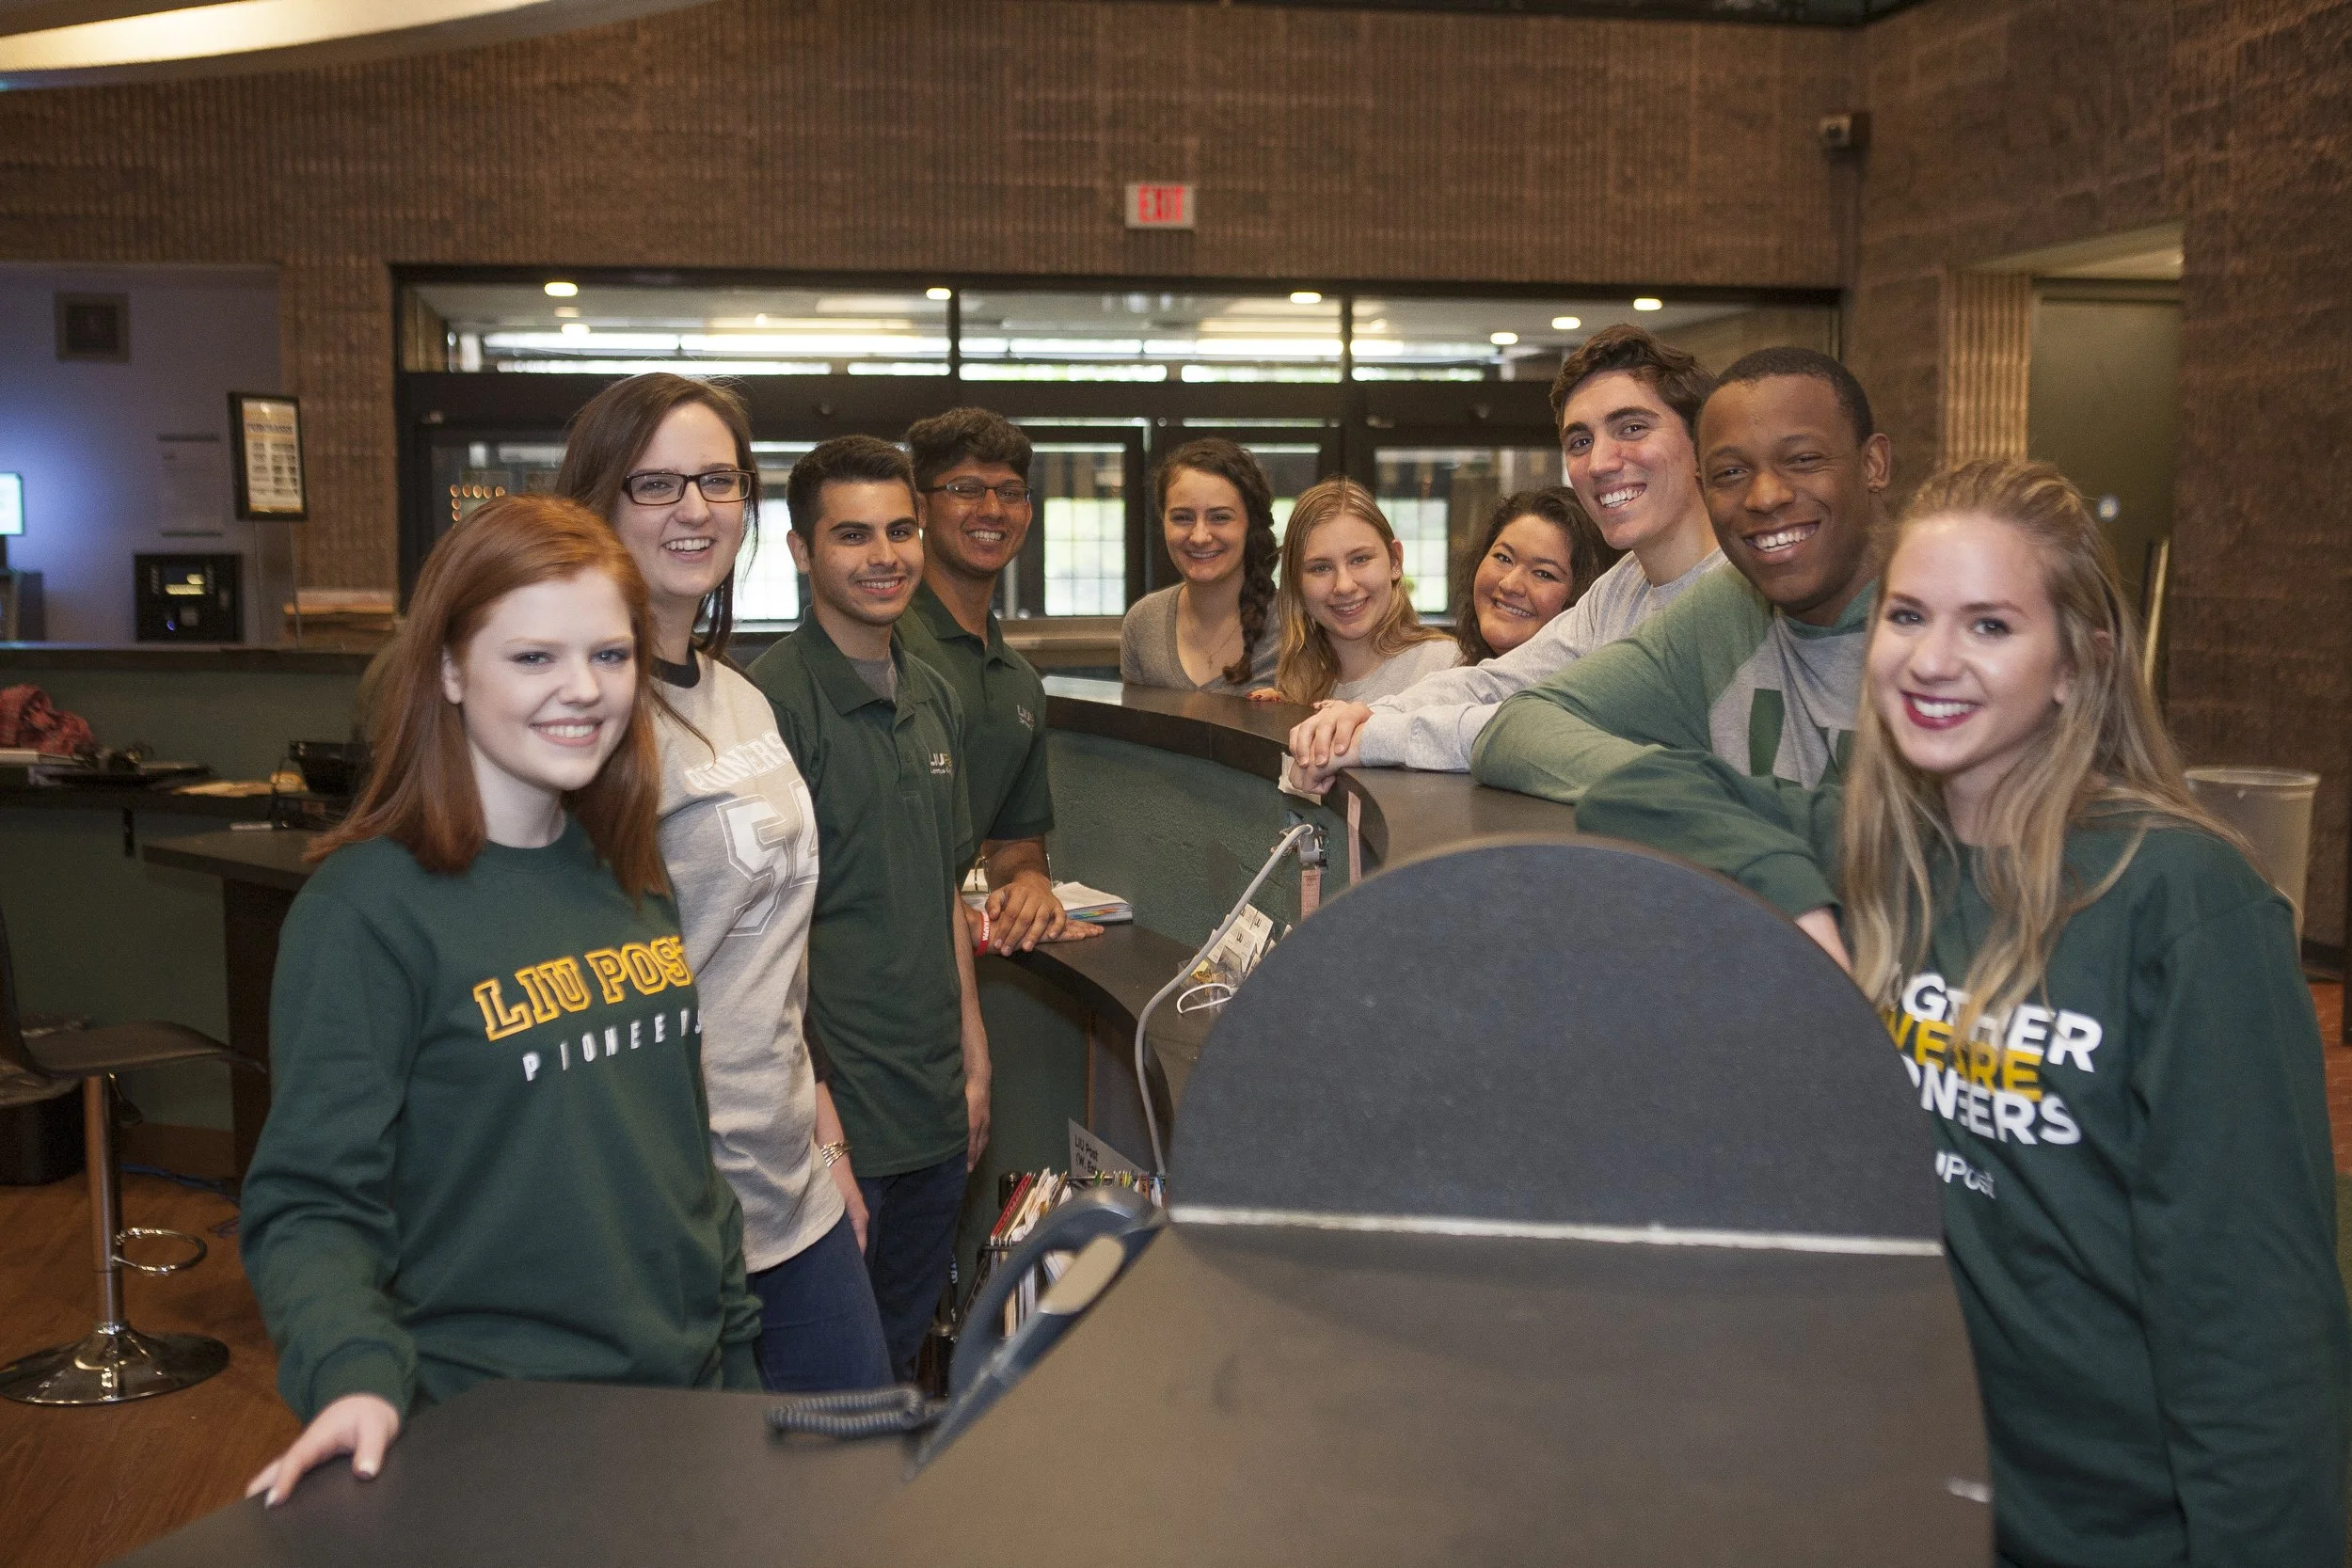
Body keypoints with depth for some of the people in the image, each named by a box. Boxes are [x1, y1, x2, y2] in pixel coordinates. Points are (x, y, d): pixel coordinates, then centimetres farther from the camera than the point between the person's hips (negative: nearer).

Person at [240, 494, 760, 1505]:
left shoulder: (635, 879, 4)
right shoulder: (369, 908, -15)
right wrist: (357, 1377, -32)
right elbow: (311, 1203, -16)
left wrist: (733, 1348, 13)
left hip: (684, 1391, 6)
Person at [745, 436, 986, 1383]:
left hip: (933, 1109, 7)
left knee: (903, 1359, 19)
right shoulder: (772, 702, -14)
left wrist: (974, 1059, 16)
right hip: (833, 1117, -7)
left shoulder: (934, 699, 11)